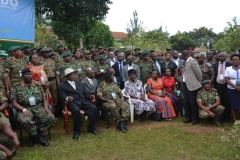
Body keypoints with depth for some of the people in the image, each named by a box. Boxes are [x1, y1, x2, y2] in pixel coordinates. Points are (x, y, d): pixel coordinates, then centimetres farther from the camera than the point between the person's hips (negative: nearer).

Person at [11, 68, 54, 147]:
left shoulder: (38, 86, 19)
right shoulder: (16, 88, 10)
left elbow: (44, 99, 17)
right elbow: (14, 102, 2)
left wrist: (46, 107, -5)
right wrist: (24, 110, -16)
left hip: (38, 107, 3)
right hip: (24, 108, -3)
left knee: (50, 117, -25)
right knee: (25, 121, -38)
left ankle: (33, 135, -6)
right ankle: (38, 137, -10)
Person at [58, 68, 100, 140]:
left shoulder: (79, 83, 26)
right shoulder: (62, 86, 10)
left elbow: (85, 92, 20)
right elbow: (62, 96, -4)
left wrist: (90, 95, -3)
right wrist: (67, 98, -27)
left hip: (83, 101, 5)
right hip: (73, 102, -4)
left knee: (94, 108, -22)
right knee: (76, 110, -37)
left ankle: (91, 128, -8)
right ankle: (77, 131, -19)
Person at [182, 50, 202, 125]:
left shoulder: (192, 61, -15)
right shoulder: (186, 62, 10)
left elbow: (199, 73, -15)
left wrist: (199, 82, -3)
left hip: (192, 85, -8)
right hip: (185, 84, 8)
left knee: (193, 102, 1)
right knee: (186, 102, 12)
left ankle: (195, 118, 16)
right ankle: (188, 117, 25)